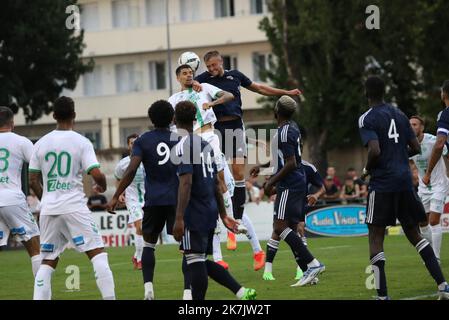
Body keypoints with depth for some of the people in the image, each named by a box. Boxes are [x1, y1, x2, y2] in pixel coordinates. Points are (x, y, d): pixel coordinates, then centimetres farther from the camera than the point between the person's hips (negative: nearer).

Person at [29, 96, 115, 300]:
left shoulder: (41, 144, 7)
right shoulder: (81, 142, -5)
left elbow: (33, 181, 10)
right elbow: (96, 174, -12)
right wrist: (102, 186, 10)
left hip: (49, 208, 4)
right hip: (75, 206, -4)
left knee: (48, 261, 10)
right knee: (97, 252, -1)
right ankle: (109, 296, -9)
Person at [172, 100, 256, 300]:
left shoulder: (183, 145, -11)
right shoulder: (205, 143, 14)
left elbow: (186, 182, -20)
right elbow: (216, 182, 19)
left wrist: (179, 219, -23)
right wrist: (223, 214, 24)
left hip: (194, 213, -8)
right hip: (211, 209, 8)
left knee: (195, 261, -7)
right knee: (201, 261, 15)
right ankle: (242, 293, 8)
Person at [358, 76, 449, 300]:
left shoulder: (367, 119, -8)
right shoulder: (399, 115, 12)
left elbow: (375, 151, -21)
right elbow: (416, 148, 12)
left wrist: (367, 169, -2)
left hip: (382, 184, -6)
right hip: (405, 181, 6)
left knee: (375, 237, 1)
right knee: (414, 233, 15)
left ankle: (382, 295, -7)